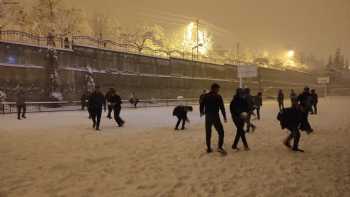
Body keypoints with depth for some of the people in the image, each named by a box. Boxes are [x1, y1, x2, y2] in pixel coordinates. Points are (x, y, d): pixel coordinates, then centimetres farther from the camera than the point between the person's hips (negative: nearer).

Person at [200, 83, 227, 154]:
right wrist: (224, 117, -1)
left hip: (208, 116, 4)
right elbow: (222, 107, -9)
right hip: (215, 116, -4)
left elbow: (201, 105, 11)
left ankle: (208, 148, 18)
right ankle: (220, 147, -9)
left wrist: (201, 112, 31)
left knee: (208, 133, 13)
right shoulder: (218, 96, -7)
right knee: (221, 132, 4)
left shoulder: (205, 96, 4)